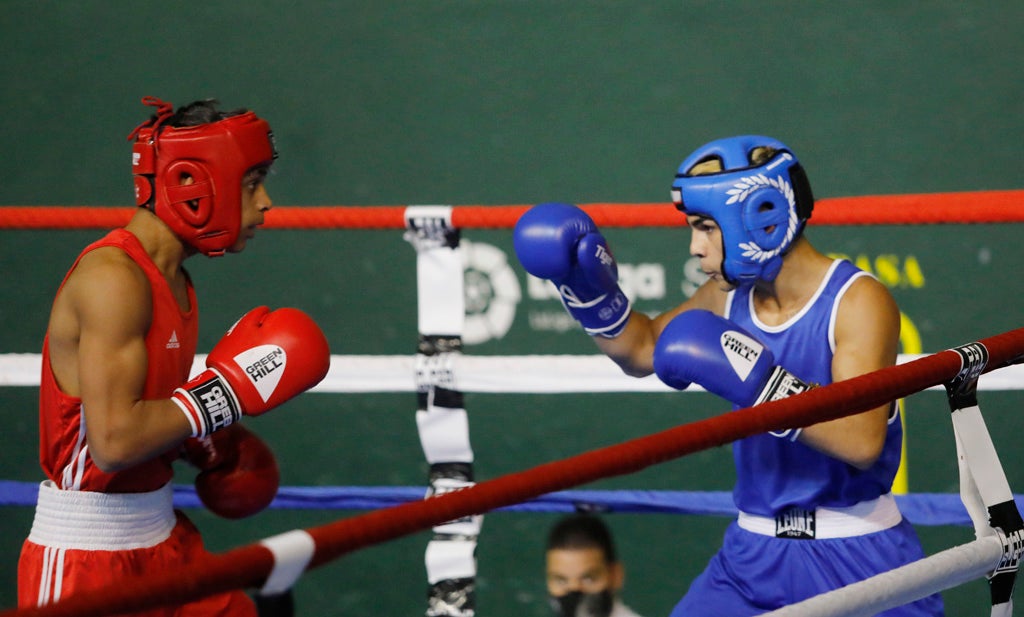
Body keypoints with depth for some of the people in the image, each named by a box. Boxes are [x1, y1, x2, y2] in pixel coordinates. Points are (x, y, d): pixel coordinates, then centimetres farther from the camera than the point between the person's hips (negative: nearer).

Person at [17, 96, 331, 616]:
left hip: (162, 537, 9)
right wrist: (230, 388, -19)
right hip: (85, 556, -9)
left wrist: (205, 445, 6)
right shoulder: (113, 278, -20)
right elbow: (113, 441, -27)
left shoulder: (172, 280, 9)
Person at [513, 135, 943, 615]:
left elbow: (862, 441, -29)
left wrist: (755, 381, -36)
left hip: (856, 558, -5)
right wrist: (587, 286, 2)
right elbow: (642, 350, 19)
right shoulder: (729, 296, 2)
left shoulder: (857, 301, -17)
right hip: (754, 554, 5)